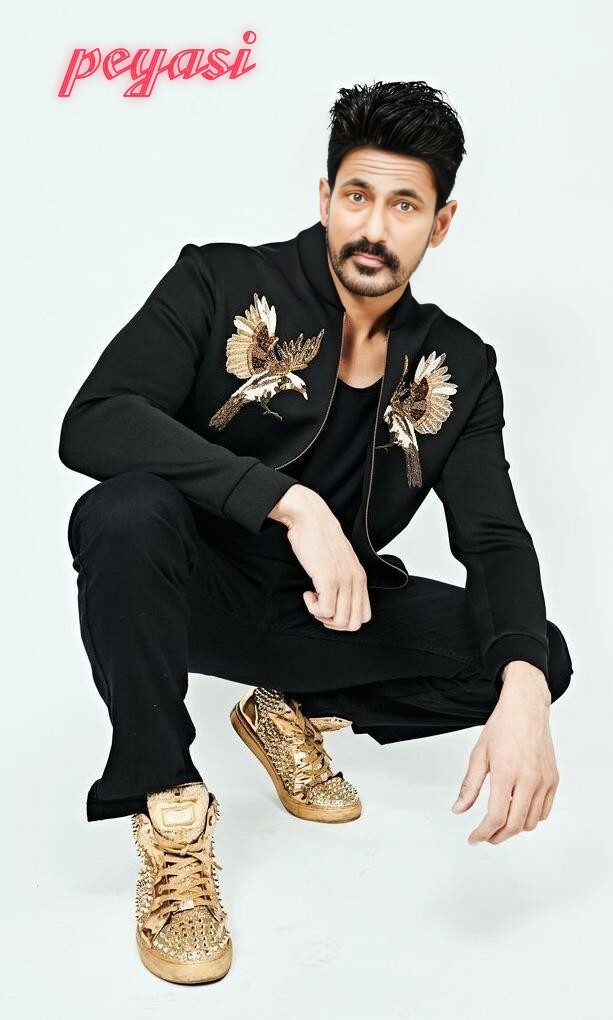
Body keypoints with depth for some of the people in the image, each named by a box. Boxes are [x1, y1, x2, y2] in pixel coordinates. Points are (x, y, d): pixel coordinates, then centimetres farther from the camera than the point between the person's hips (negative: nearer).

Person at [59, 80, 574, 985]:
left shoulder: (457, 371, -1)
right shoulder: (221, 284, -11)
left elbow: (495, 539, -9)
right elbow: (92, 424, -25)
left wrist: (522, 692, -30)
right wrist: (291, 502, -37)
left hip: (320, 613, 4)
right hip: (191, 592, -3)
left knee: (539, 655, -12)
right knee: (130, 511, -36)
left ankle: (288, 713, 10)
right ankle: (170, 811, -16)